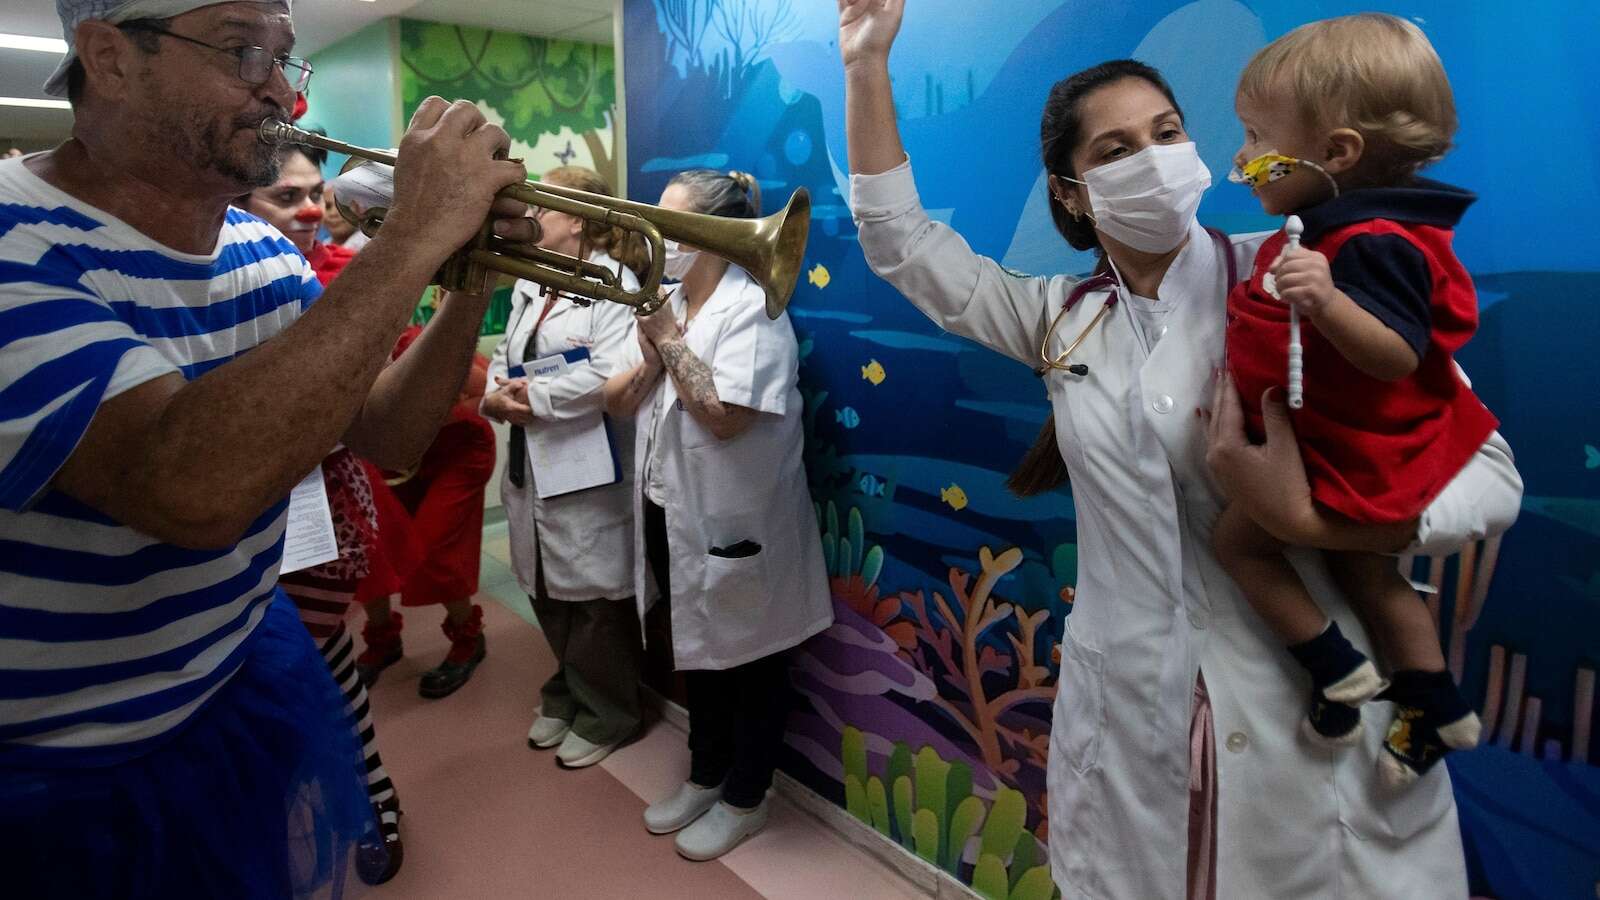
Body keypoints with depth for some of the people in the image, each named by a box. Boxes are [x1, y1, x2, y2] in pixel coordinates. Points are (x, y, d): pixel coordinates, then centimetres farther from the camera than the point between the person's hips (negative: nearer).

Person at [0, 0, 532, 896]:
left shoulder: (265, 254, -2)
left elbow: (390, 435, -2)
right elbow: (194, 488, -40)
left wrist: (473, 284, -17)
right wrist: (416, 237, -36)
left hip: (259, 688, 6)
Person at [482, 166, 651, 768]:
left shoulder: (613, 283, -10)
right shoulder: (528, 285, 17)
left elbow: (613, 375, -23)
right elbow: (504, 355, 14)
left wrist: (535, 397, -17)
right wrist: (496, 397, -7)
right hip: (530, 468, 8)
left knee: (595, 599, 4)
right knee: (546, 591, 18)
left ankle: (604, 715, 23)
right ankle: (568, 694, 38)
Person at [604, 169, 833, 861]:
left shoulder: (750, 307, -16)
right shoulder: (665, 302, 8)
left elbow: (725, 416, -27)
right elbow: (616, 402, 6)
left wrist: (670, 339, -18)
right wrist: (651, 356, -13)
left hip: (732, 523, -8)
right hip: (672, 514, 8)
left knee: (747, 663, 10)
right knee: (698, 651, 22)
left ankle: (744, 800, 29)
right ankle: (704, 777, 41)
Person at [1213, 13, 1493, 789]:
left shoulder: (1371, 245, -30)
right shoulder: (1360, 224, 1)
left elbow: (1398, 357, -36)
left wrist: (1327, 301, -51)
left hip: (1354, 455, -10)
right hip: (1367, 444, 10)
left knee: (1238, 536, -1)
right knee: (1353, 555, 22)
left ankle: (1339, 672, 11)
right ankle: (1436, 704, 34)